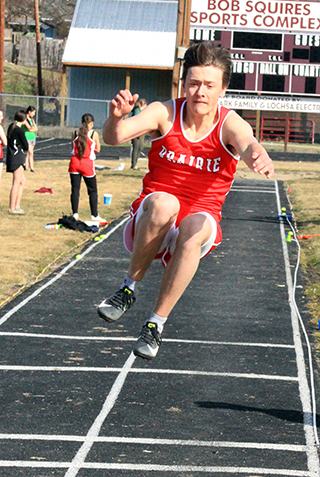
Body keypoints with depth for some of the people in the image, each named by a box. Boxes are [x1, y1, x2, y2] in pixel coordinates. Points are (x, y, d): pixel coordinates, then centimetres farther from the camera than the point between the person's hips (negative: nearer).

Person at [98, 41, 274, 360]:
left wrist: (259, 157, -59)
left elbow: (247, 144, -33)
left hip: (199, 223, 0)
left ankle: (157, 322, -23)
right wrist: (116, 117, -46)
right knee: (163, 203, -35)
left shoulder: (229, 125, -8)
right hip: (150, 222, 0)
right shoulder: (165, 114, -6)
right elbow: (113, 137, -21)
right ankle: (130, 286, -15)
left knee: (196, 227, -36)